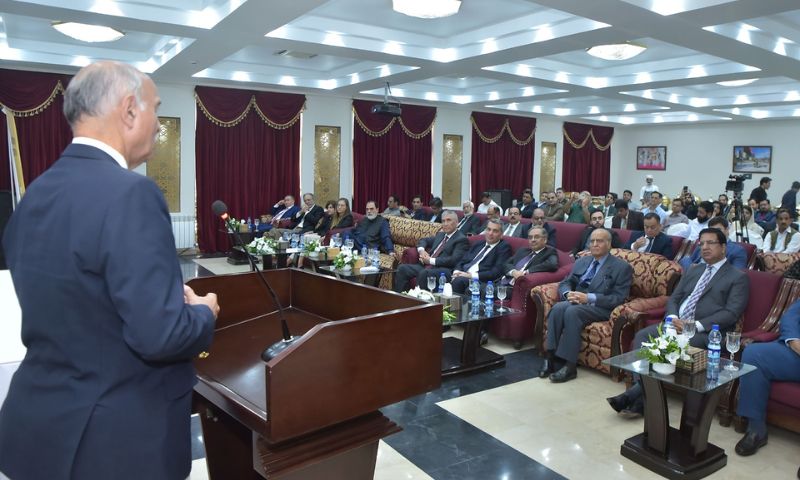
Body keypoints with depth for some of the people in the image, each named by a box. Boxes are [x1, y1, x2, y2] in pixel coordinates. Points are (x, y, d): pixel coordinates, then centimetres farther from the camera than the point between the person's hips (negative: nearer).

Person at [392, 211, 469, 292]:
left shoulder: (462, 239, -1)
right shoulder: (441, 234, 23)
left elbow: (453, 260, -14)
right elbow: (423, 240, 32)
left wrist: (431, 260, -14)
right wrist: (421, 250, 8)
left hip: (443, 270, -8)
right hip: (427, 266, 8)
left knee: (424, 273, -37)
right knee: (402, 268, -12)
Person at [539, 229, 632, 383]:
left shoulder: (621, 267, 3)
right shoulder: (581, 261, 21)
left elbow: (618, 298, -8)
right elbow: (565, 283, 18)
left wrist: (588, 298, -19)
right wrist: (568, 294, -7)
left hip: (600, 308, -5)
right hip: (575, 301, 5)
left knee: (572, 311, -35)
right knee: (558, 308, -29)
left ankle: (569, 366, -32)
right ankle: (550, 357, -30)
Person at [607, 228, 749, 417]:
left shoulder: (738, 277, 5)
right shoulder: (693, 270, 23)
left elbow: (731, 313, -8)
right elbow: (673, 299, 17)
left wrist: (696, 325, -19)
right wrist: (673, 318, -6)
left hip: (706, 331, -6)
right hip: (677, 323, 6)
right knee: (642, 336, -20)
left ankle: (632, 395, -26)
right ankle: (642, 391, -25)